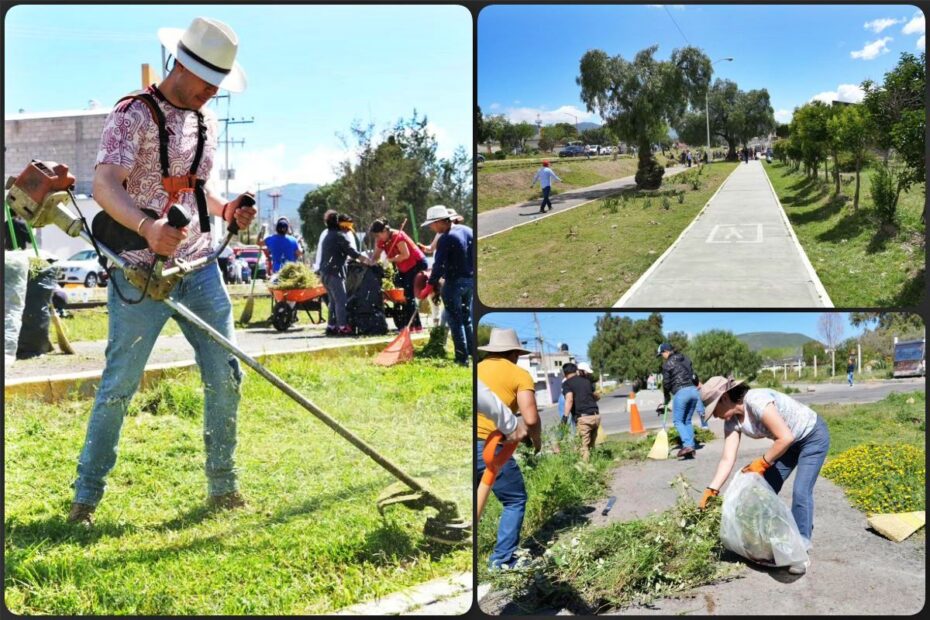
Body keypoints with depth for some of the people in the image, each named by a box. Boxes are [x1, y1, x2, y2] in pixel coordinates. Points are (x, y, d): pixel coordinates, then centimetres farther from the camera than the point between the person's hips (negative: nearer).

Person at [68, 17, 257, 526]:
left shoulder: (205, 119, 13)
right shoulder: (134, 114, -10)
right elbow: (105, 186, -24)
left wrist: (224, 210, 3)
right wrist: (146, 226, -42)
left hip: (199, 266, 6)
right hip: (141, 271, -6)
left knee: (225, 375, 3)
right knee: (120, 383, -2)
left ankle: (222, 486, 17)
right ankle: (86, 496, 12)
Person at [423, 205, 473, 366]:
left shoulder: (446, 239, -18)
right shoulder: (468, 231, 6)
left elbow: (438, 265, -21)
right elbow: (474, 255, 13)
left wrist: (431, 284, -17)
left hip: (454, 282, -7)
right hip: (471, 280, 7)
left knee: (455, 321, 1)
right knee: (467, 319, 19)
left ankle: (462, 358, 0)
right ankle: (473, 352, 21)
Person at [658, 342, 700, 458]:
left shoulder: (667, 364, -4)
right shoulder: (685, 360, 17)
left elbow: (666, 383, -1)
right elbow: (693, 376, 18)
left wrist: (666, 397, 13)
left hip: (681, 392, -7)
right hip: (693, 390, 7)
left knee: (678, 421, 1)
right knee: (688, 420, 15)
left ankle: (687, 445, -16)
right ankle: (691, 446, 8)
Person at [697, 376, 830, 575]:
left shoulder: (756, 401, -34)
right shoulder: (732, 421, -9)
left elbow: (785, 438, -35)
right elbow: (728, 459, -13)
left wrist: (762, 463, -24)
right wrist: (711, 490, -22)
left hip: (813, 436, -8)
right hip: (791, 442, 8)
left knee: (800, 492, -17)